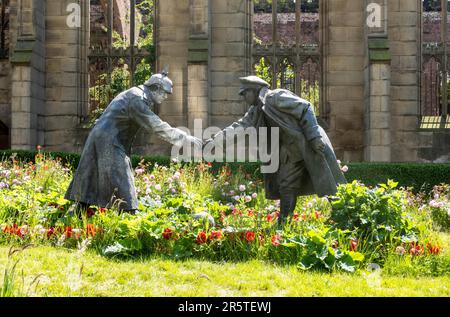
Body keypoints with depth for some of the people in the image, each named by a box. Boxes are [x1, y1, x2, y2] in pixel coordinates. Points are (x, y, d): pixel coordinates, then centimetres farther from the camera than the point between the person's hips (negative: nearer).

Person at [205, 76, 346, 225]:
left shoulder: (276, 97, -17)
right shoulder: (256, 111, 9)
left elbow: (306, 108, -18)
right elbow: (240, 126, 11)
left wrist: (313, 136, -22)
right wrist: (215, 140, 4)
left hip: (310, 144, -8)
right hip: (291, 149, 8)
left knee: (326, 185, -5)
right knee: (286, 186, 7)